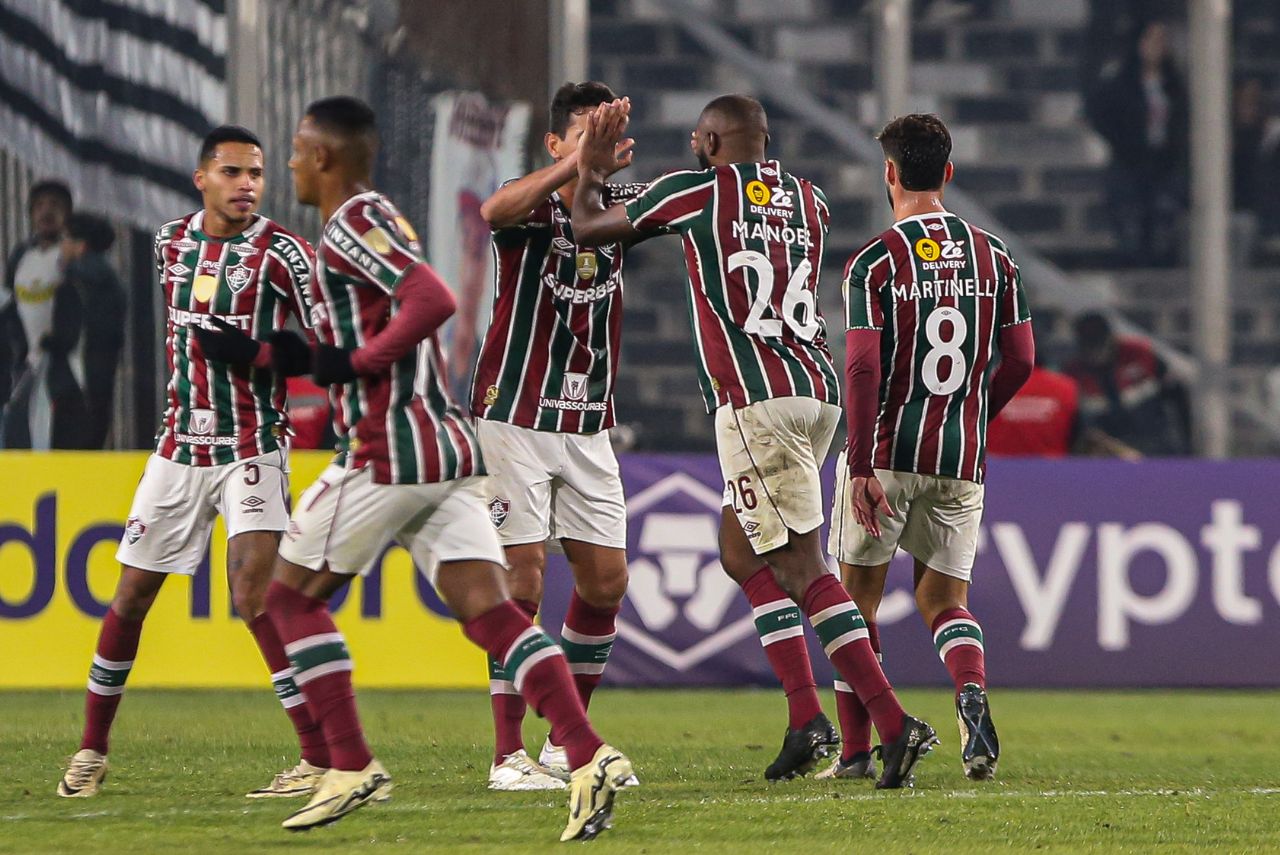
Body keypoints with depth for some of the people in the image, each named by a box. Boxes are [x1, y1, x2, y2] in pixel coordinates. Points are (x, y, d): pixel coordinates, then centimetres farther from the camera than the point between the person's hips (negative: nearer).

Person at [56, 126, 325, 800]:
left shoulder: (279, 253, -9)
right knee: (129, 598, 9)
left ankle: (324, 759, -18)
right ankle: (92, 750, 24)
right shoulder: (171, 242, 7)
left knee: (255, 597, -19)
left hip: (252, 449, -5)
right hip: (179, 448, 5)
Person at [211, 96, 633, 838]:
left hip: (387, 454, -9)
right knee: (489, 610, -4)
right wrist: (262, 352, 31)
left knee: (293, 595, 7)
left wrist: (355, 362, -15)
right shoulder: (377, 221, 23)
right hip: (448, 449, 9)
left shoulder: (355, 224, -7)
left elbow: (433, 301, -23)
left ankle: (352, 766, 3)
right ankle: (590, 758, -21)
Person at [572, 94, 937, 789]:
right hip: (817, 390, 7)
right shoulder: (807, 201, 16)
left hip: (756, 398, -7)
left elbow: (587, 229, 10)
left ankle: (894, 723, -15)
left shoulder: (695, 192, 0)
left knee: (799, 565, -7)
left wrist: (590, 170, 29)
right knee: (741, 555, 14)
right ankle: (808, 721, 3)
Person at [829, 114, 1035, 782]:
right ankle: (972, 687, -20)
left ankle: (855, 750, 8)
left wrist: (861, 467, -15)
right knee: (945, 598, 12)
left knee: (858, 598, 10)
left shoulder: (873, 263, -8)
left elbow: (862, 367, -15)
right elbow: (1019, 359, 5)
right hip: (961, 462, 3)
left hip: (885, 455, -3)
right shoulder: (993, 257, 5)